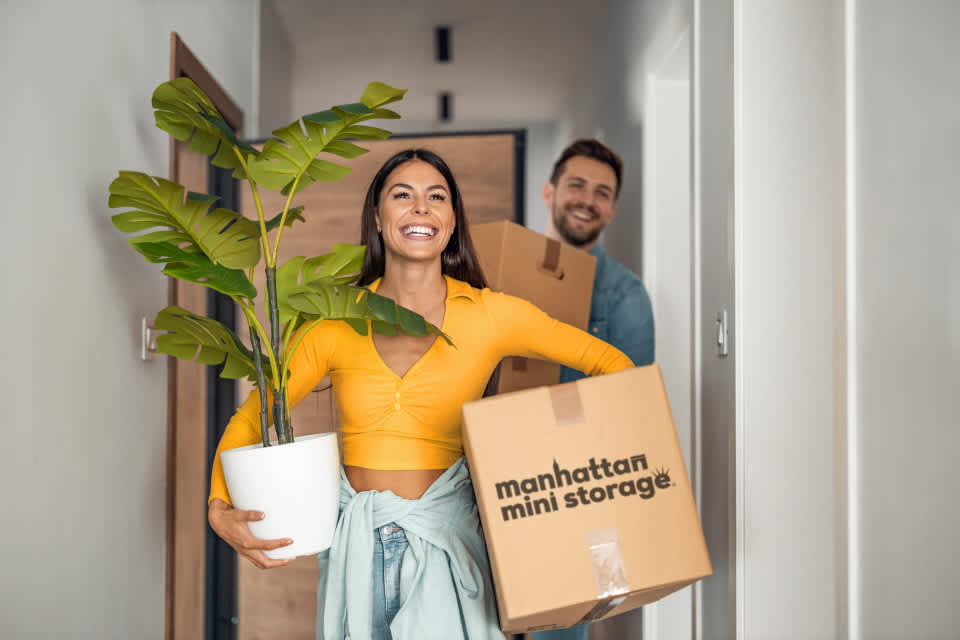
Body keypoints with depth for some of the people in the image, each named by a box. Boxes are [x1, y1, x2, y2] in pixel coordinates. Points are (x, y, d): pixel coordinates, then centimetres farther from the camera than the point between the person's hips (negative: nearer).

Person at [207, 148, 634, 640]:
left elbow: (611, 363, 1)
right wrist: (220, 510, -12)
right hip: (355, 543, 2)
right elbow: (251, 418, 4)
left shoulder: (488, 315, -5)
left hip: (443, 542, -1)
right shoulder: (337, 322, -2)